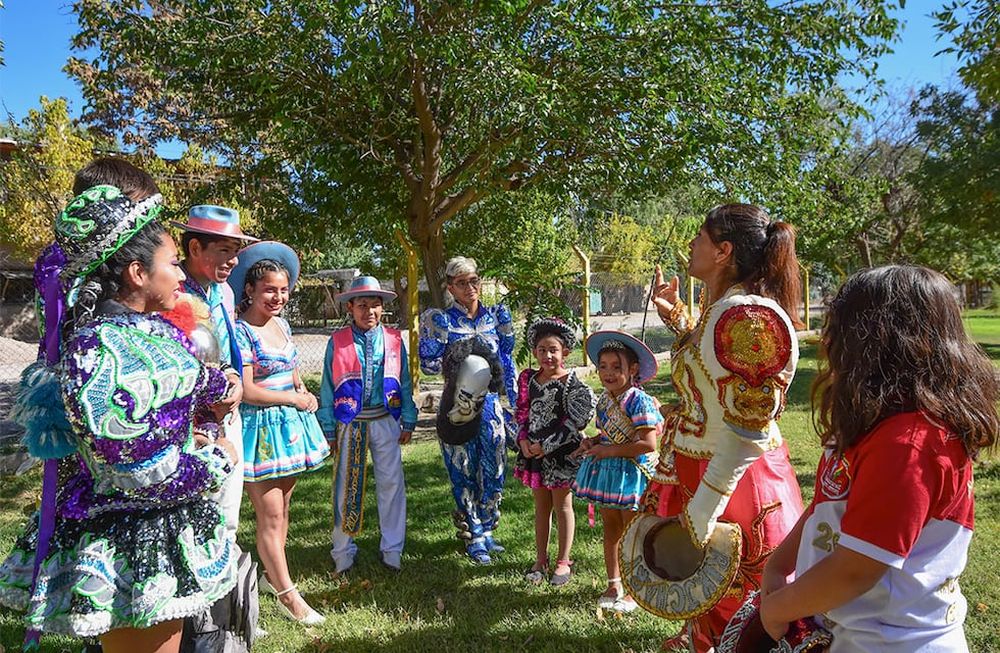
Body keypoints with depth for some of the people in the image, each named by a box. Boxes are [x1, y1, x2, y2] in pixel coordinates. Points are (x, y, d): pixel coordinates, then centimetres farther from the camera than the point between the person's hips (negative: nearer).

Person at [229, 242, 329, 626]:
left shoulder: (281, 325, 9)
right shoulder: (241, 331, -14)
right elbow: (248, 391, -17)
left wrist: (303, 392, 0)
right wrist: (295, 398, -8)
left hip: (290, 424, 8)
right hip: (261, 428, -7)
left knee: (281, 508, 16)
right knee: (270, 514, 0)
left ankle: (271, 574, 32)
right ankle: (288, 596, 9)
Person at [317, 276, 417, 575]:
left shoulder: (394, 340, 0)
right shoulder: (337, 342, -4)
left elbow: (404, 382, 7)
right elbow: (328, 386, 1)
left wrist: (408, 422, 7)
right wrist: (329, 429, 1)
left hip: (385, 421, 1)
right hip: (349, 423, -1)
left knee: (391, 483, 8)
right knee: (347, 486, 8)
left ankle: (392, 548, 22)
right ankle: (343, 550, 24)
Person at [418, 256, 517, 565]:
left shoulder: (494, 316, 5)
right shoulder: (440, 320, -6)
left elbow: (507, 363, 10)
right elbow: (427, 363, -6)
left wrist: (515, 400, 10)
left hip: (490, 403, 4)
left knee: (493, 470, 10)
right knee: (464, 473, 4)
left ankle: (486, 530, 29)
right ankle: (473, 538, 20)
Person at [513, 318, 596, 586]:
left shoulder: (571, 384, -14)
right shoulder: (528, 379, 2)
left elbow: (574, 423, -17)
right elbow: (521, 413, 8)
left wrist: (546, 446, -17)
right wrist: (523, 440, -7)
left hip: (561, 454, -5)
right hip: (533, 451, 5)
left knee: (562, 506, 10)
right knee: (541, 506, 16)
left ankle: (563, 562, 24)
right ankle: (541, 559, 29)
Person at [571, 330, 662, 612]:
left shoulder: (638, 400, -19)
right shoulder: (604, 399, 5)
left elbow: (649, 444, -24)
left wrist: (609, 451, -21)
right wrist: (592, 441, -2)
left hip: (632, 472, -7)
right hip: (606, 471, 7)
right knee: (610, 529, 17)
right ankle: (613, 584, 32)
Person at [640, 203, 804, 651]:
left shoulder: (748, 317, -24)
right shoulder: (721, 308, 5)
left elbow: (747, 433, -26)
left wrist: (699, 516, -24)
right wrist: (673, 314, 17)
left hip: (734, 481, -9)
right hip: (696, 471, 9)